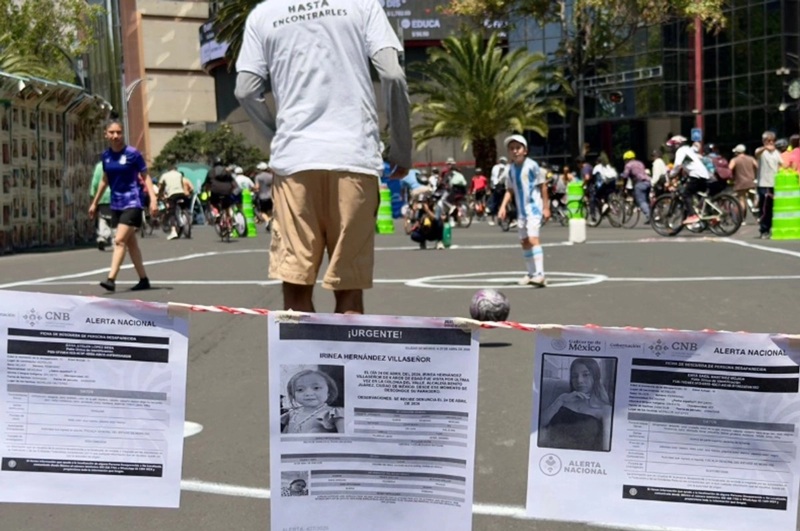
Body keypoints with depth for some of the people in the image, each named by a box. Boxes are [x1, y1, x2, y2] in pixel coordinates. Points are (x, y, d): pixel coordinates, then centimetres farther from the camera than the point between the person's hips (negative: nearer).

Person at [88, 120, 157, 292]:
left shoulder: (132, 153, -8)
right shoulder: (106, 155, 7)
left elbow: (145, 176, -5)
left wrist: (153, 198, -17)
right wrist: (95, 202, 22)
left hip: (131, 203, -6)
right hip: (116, 204, 6)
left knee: (119, 240, -15)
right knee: (130, 242, 10)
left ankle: (111, 279, -19)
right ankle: (144, 280, 18)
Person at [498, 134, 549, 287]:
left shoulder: (532, 166, -11)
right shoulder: (511, 169, 6)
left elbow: (542, 186, -6)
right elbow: (510, 190, 13)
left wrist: (546, 207, -6)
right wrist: (503, 206, 0)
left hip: (534, 207, -7)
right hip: (521, 210, 7)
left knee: (533, 239, -20)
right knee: (524, 242, 12)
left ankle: (540, 274, -23)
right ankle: (531, 273, 24)